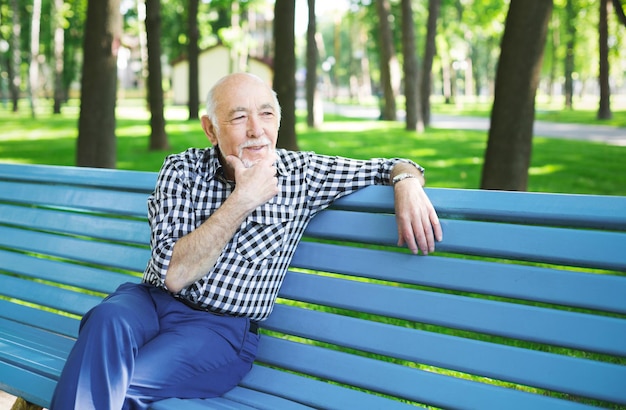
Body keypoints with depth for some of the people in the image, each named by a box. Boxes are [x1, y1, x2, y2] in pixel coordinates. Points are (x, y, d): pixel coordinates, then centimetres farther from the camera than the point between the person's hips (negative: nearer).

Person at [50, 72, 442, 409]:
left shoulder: (302, 174, 1)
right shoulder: (182, 170, 0)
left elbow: (388, 166, 9)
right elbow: (173, 274, -12)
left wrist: (407, 181, -16)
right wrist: (242, 200, -17)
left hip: (221, 329, -1)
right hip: (151, 301, 2)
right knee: (107, 321, -35)